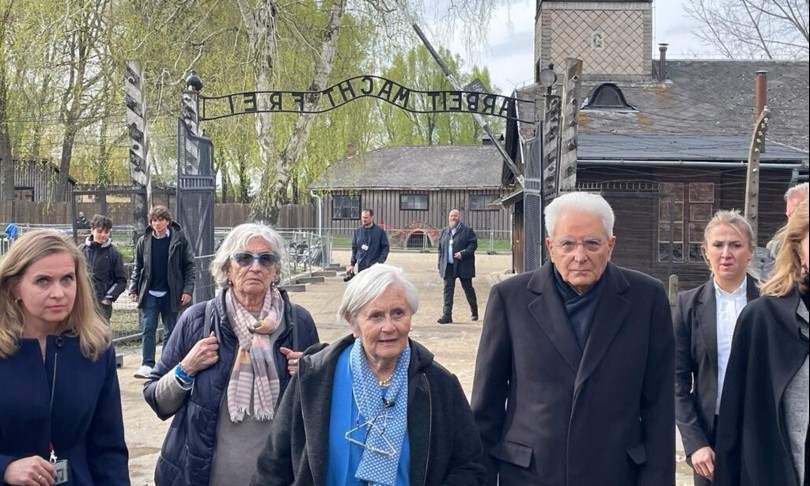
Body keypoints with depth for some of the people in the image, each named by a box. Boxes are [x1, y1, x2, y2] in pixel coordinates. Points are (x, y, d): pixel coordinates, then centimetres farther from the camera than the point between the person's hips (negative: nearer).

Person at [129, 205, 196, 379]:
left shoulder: (179, 239, -5)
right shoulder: (144, 241, 2)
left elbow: (190, 266, -4)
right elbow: (137, 267, 10)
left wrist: (188, 290, -11)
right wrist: (133, 289, 3)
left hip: (171, 294, -1)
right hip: (149, 293, 1)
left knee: (170, 332, 8)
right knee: (148, 330, -5)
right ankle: (147, 364, -3)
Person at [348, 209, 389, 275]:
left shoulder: (380, 231, -2)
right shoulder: (357, 231, 8)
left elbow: (385, 247, -2)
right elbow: (354, 248, 14)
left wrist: (380, 262, -12)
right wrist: (352, 264, 10)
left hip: (375, 266, -3)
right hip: (360, 266, 3)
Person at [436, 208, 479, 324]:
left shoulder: (467, 231, -1)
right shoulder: (444, 232, 13)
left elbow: (473, 244, -7)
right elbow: (440, 249, 14)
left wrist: (463, 253, -20)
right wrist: (440, 265, 8)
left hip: (463, 266, -3)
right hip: (448, 267, 3)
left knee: (468, 288, 8)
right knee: (448, 289, -3)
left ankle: (474, 311, 28)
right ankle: (447, 315, -6)